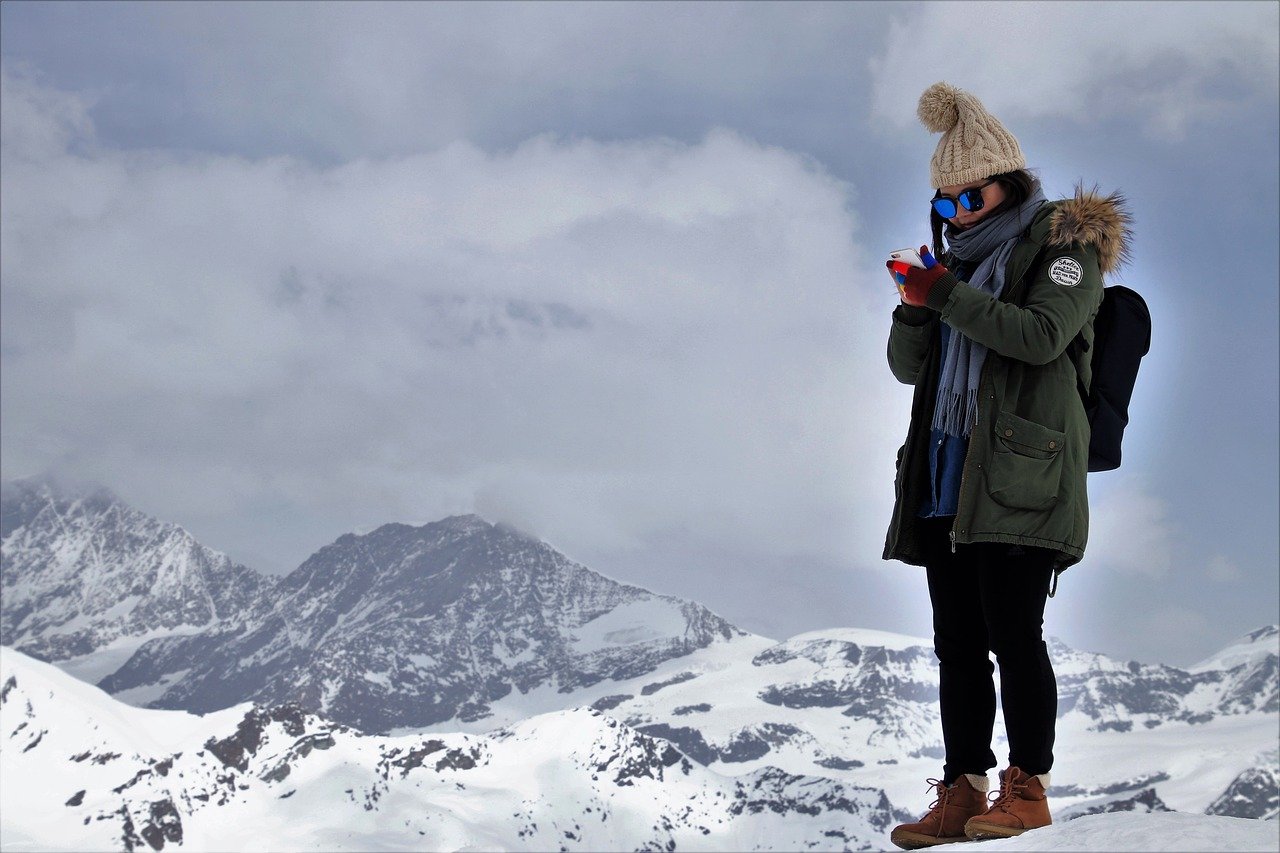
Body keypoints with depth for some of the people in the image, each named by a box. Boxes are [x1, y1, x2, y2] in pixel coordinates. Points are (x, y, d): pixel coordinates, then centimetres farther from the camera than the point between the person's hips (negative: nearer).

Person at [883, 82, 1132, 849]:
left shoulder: (1063, 246, 0)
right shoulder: (959, 258, 20)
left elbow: (1043, 335, -17)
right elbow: (908, 367, 16)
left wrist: (949, 296, -18)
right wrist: (916, 306, -4)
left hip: (1018, 476, -7)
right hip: (945, 476, 7)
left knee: (1012, 632, -8)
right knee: (957, 641, 5)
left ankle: (1029, 786, 1)